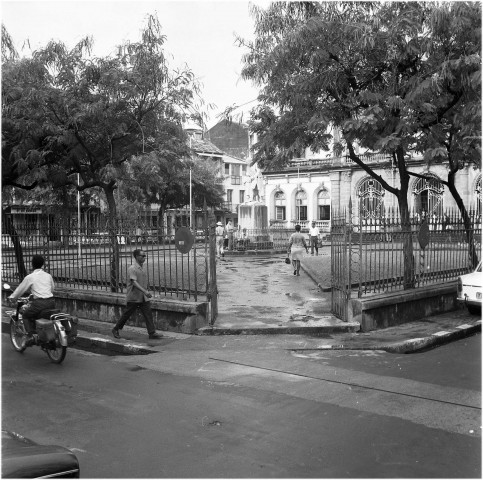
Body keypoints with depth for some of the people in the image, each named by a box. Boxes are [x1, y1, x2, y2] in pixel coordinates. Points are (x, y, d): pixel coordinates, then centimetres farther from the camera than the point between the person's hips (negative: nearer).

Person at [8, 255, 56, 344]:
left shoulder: (30, 277, 0)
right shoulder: (48, 276, 12)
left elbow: (20, 289, 10)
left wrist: (12, 297, 26)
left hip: (39, 303, -4)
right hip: (51, 302, 4)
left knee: (25, 315, 17)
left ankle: (30, 335, 1)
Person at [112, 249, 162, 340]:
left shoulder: (142, 268, 11)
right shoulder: (132, 269, -16)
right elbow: (134, 282, -25)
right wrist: (145, 291, -33)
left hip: (143, 298, 7)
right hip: (133, 297, -7)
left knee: (148, 314, -2)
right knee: (127, 314, 5)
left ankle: (152, 333, -1)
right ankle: (115, 329, 23)